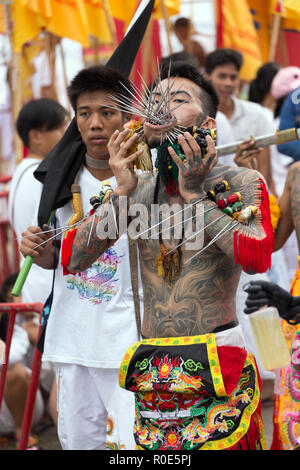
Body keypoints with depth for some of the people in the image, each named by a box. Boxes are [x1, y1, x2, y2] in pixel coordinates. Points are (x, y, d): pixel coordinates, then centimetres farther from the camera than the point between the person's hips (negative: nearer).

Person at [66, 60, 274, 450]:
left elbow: (257, 256, -21)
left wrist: (196, 194, -14)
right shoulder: (138, 191, 11)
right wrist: (122, 194, -4)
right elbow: (72, 260, 4)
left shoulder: (241, 183, -2)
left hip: (217, 369, -4)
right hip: (151, 370, 4)